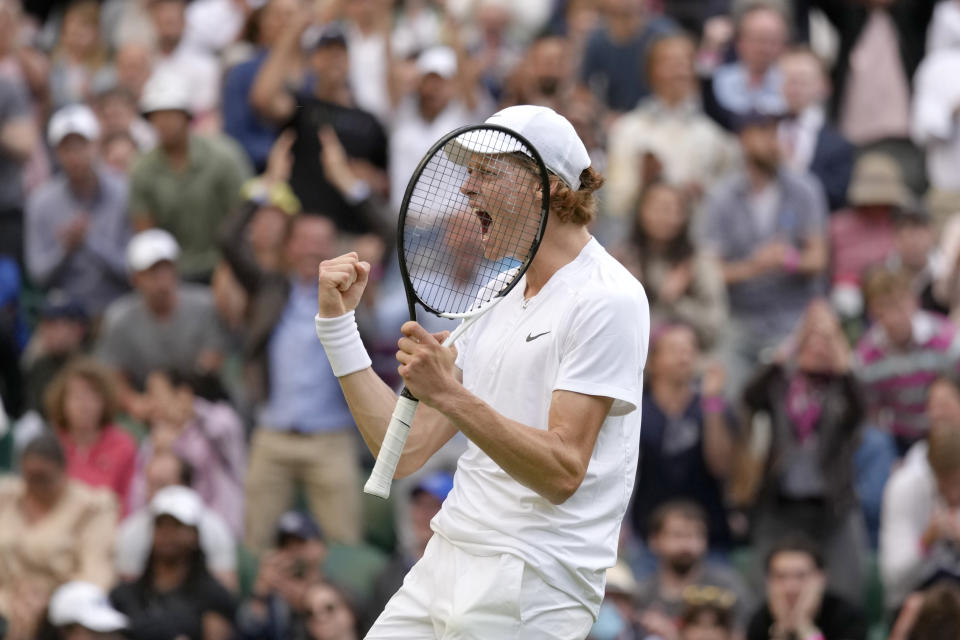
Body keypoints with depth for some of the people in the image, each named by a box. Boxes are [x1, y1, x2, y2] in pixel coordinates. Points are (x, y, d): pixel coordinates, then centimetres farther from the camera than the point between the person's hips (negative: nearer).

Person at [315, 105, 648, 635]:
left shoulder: (605, 301, -10)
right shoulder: (500, 300, 18)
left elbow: (562, 472, -18)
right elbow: (406, 449, 12)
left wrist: (450, 396, -27)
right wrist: (338, 322, 9)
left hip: (529, 584, -8)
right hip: (442, 566, 8)